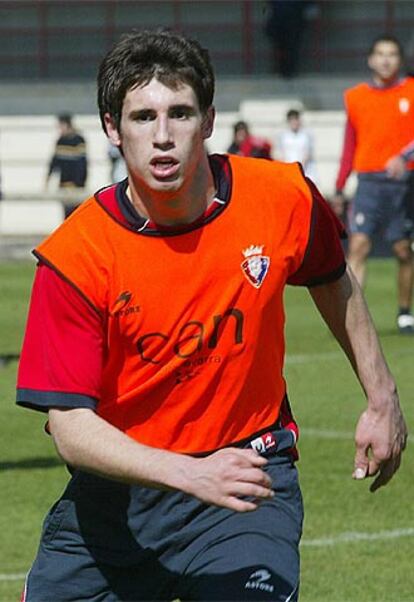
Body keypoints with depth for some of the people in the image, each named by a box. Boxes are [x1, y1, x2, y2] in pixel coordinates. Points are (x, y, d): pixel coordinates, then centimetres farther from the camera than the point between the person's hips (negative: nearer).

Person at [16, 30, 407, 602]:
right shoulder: (76, 256, -18)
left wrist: (382, 398, 18)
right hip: (116, 491, 1)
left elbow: (332, 279, 14)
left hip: (251, 473, 0)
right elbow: (70, 425, -21)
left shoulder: (283, 199, -10)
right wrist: (189, 473, -35)